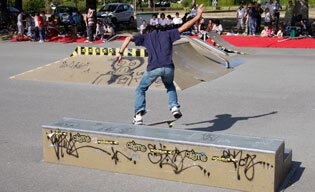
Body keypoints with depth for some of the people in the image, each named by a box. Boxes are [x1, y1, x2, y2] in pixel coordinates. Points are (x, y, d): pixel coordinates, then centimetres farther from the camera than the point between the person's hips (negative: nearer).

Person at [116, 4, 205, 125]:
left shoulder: (145, 37, 22)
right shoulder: (167, 34, 25)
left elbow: (129, 38, 9)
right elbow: (183, 27, 20)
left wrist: (120, 53, 9)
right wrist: (197, 16, 28)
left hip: (153, 68, -2)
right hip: (168, 67, 2)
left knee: (140, 90, 18)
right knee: (170, 86, 33)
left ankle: (138, 116, 5)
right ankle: (174, 107, 13)